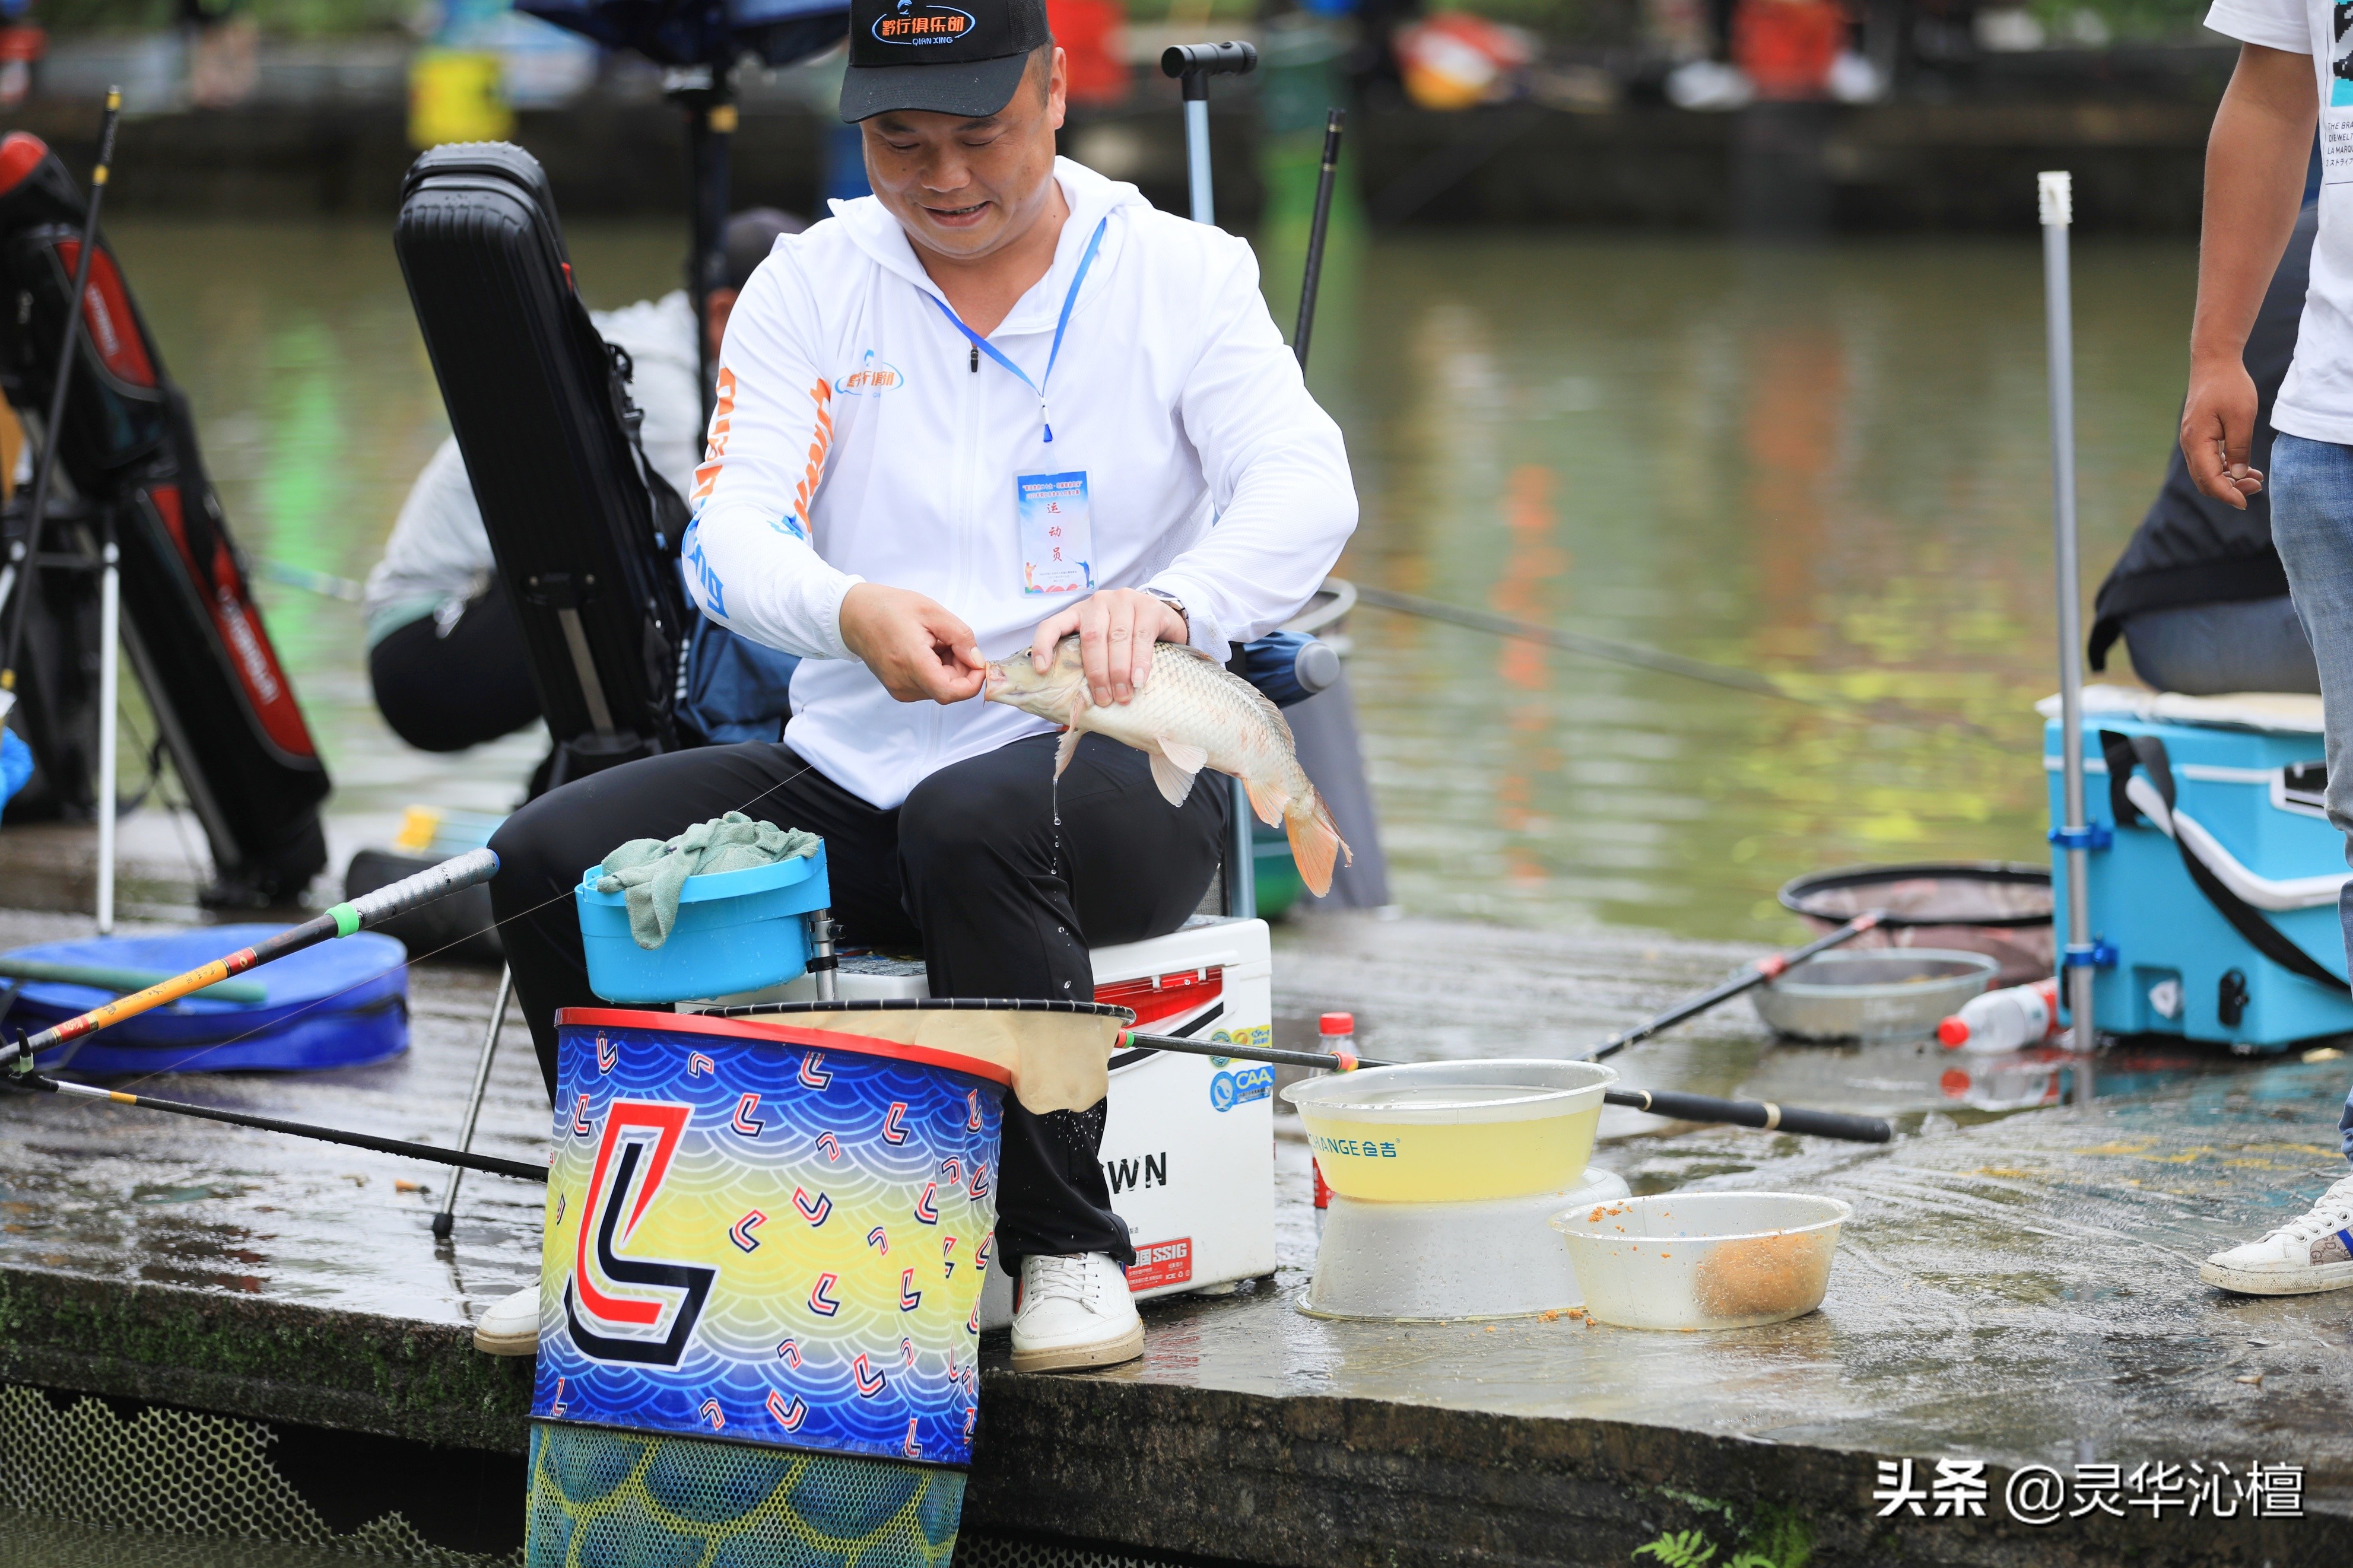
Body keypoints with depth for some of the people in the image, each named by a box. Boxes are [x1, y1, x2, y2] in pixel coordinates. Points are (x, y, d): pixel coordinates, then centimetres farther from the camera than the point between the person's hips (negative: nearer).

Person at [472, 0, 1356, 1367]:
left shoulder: (1179, 275, 0)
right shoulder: (810, 287, 6)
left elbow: (1307, 491, -16)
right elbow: (729, 535, -8)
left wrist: (1167, 602, -39)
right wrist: (852, 613, -32)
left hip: (1117, 775, -4)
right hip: (851, 775, 4)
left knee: (970, 821, -38)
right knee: (553, 855, -15)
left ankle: (1072, 1248, -23)